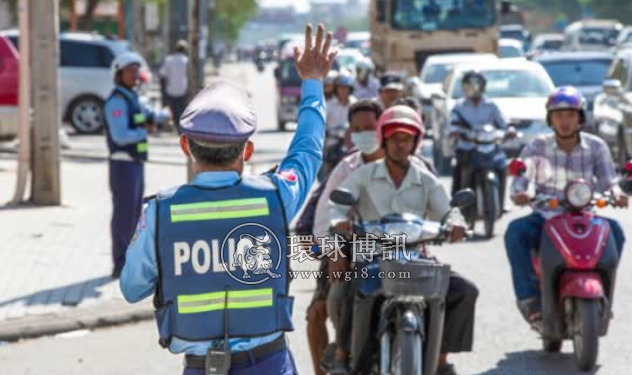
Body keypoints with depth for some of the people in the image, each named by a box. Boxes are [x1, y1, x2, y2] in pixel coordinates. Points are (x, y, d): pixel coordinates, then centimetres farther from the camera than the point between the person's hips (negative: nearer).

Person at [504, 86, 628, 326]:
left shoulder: (596, 147, 2)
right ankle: (529, 297, -26)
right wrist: (521, 193, -34)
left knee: (614, 231, -27)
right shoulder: (536, 148, -2)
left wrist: (616, 193, -27)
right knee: (515, 231, -30)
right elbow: (522, 180, -10)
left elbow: (608, 180, -3)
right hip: (545, 218, -1)